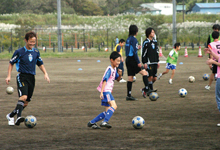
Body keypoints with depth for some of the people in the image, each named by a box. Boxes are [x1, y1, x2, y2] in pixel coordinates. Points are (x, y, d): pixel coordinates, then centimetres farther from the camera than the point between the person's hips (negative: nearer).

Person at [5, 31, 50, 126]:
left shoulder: (36, 52, 11)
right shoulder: (19, 52, -2)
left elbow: (40, 64, 23)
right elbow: (11, 63, 6)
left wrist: (45, 73, 8)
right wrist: (9, 76, -2)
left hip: (31, 78, 5)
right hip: (22, 77, -5)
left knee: (26, 102, 6)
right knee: (23, 96, -28)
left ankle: (10, 116, 23)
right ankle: (18, 117, -39)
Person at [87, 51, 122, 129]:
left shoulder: (114, 69, 14)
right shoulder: (109, 69, -13)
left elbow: (117, 79, 25)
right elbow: (105, 80, -21)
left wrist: (120, 74, 2)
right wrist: (101, 92, -29)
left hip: (108, 92, 10)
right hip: (105, 91, -10)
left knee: (107, 112, 10)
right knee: (114, 106, -25)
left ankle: (92, 123, 13)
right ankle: (105, 122, -32)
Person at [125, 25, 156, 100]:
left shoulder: (128, 39, 14)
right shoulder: (134, 39, -12)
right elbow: (134, 52, -17)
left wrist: (137, 48, 24)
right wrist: (138, 62, -17)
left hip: (128, 59, 9)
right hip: (132, 59, -9)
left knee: (130, 78, 8)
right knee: (144, 73, -7)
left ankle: (129, 95, 6)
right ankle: (146, 90, -15)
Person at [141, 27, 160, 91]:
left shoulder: (155, 41, 13)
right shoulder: (146, 42, -7)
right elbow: (144, 53, -9)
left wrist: (158, 61, 17)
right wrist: (144, 63, -14)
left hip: (154, 63, 7)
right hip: (149, 63, -7)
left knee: (154, 78, 5)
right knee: (150, 77, -10)